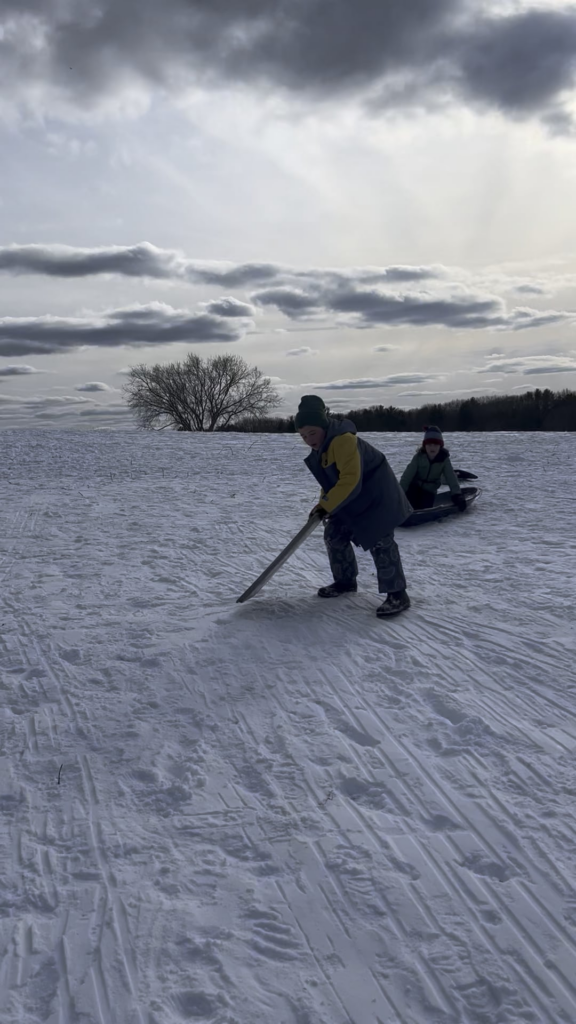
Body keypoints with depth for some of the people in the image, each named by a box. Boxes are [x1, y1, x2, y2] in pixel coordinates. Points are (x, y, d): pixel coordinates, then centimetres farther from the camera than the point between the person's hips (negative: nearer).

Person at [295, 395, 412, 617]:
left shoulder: (343, 440, -29)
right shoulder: (322, 446, 4)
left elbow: (350, 481, -33)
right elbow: (330, 479, 15)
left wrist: (326, 505, -27)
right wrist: (325, 504, 4)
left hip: (376, 496, -10)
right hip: (351, 501, 10)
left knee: (380, 542, -13)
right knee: (334, 535, 10)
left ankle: (397, 594, -8)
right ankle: (345, 581, 24)